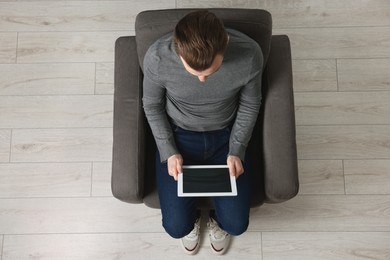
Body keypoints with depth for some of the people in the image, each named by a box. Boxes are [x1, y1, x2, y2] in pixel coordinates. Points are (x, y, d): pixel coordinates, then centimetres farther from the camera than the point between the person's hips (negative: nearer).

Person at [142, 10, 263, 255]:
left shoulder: (249, 54, -28)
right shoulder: (157, 57, -29)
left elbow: (250, 104, -7)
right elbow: (152, 105, -8)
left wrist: (236, 151, -13)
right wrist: (169, 152, -14)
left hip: (226, 135, 1)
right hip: (179, 136, 0)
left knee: (236, 224, -4)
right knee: (177, 226, -7)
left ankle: (217, 218, 34)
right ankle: (192, 218, 31)